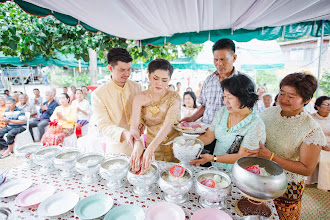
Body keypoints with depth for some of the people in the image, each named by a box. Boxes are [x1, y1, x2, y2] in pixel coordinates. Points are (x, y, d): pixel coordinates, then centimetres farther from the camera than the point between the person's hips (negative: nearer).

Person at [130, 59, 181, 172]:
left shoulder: (174, 98, -15)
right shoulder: (140, 98, -10)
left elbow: (168, 124, -29)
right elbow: (134, 126, -18)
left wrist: (151, 148, -43)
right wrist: (137, 143, -41)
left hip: (174, 146, -1)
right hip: (151, 144, 1)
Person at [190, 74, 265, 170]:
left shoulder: (256, 125, -16)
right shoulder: (223, 111, 2)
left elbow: (241, 157, -17)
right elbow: (208, 137, 4)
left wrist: (213, 158, -24)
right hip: (215, 168, 5)